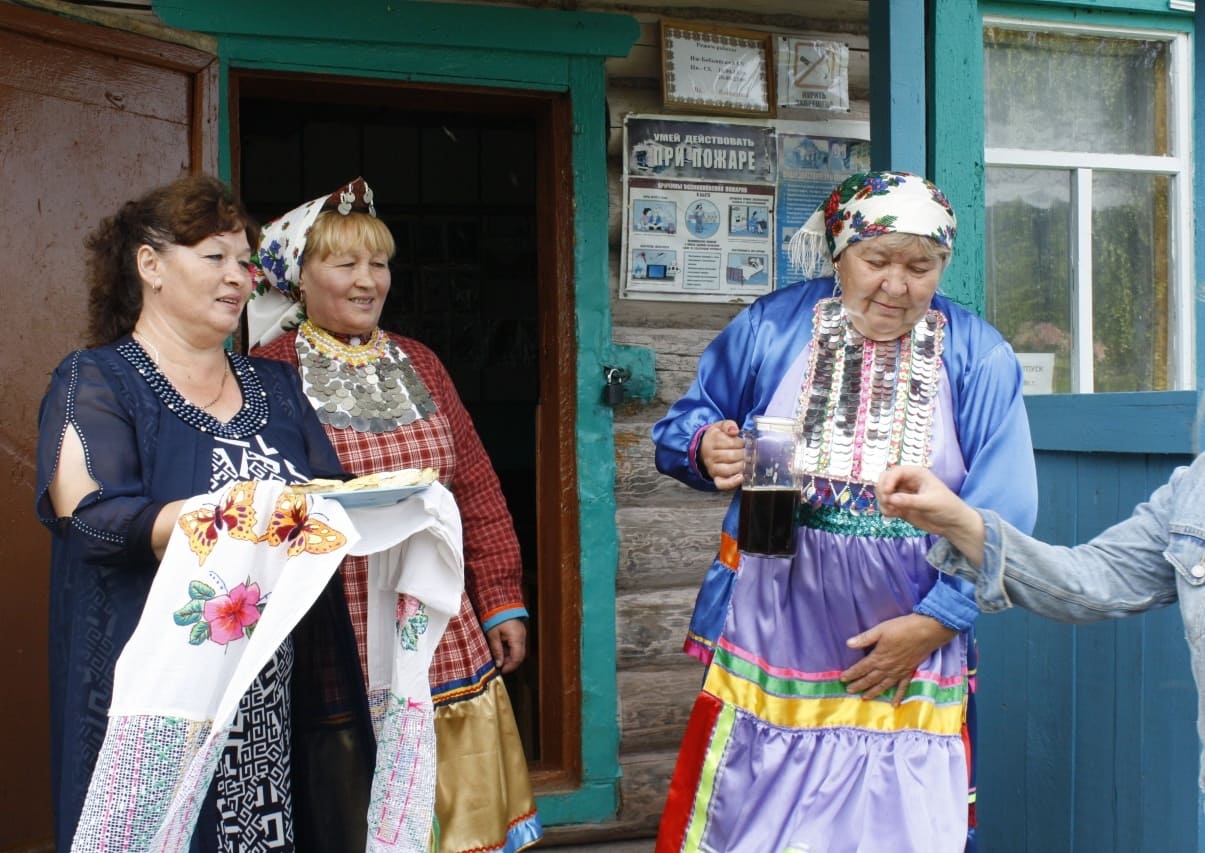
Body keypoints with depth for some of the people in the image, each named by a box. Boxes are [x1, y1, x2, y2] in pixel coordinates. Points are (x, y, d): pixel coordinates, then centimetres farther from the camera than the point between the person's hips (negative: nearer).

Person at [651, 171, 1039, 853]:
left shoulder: (978, 358, 0)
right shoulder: (770, 329, 2)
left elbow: (1003, 512, -5)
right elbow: (680, 428, 10)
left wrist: (933, 624, -13)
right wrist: (706, 450, -14)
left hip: (909, 664, 0)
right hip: (769, 651, 1)